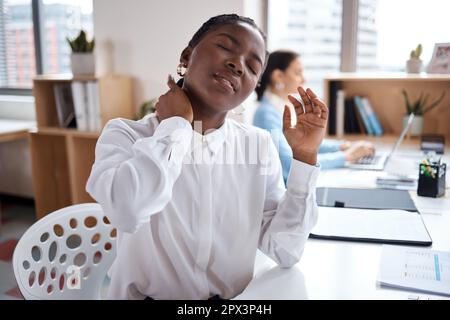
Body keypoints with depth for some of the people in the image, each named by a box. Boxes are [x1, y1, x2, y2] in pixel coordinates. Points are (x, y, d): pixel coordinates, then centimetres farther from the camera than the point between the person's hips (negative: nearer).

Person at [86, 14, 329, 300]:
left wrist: (304, 156, -12)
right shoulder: (125, 134, -8)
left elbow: (285, 252, -5)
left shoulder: (260, 145, -1)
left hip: (233, 305, 3)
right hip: (145, 296, -2)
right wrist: (176, 124, -16)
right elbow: (126, 211, -28)